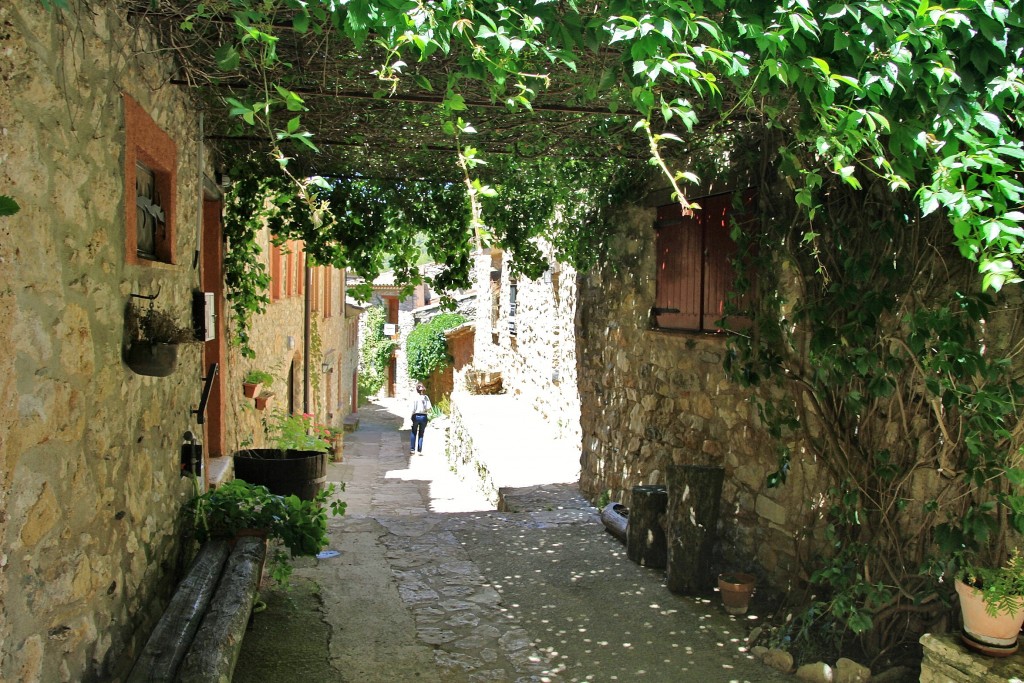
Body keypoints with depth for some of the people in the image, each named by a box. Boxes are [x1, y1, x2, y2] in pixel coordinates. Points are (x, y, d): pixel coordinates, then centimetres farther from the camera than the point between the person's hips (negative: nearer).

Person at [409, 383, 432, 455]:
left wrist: (411, 418, -3)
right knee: (421, 434, 10)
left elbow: (413, 408, -10)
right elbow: (429, 408, -8)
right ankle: (419, 451, 9)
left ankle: (412, 449, 12)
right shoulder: (426, 397, -2)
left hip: (416, 416, -1)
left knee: (413, 433, 13)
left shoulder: (415, 397, -7)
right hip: (423, 416, 2)